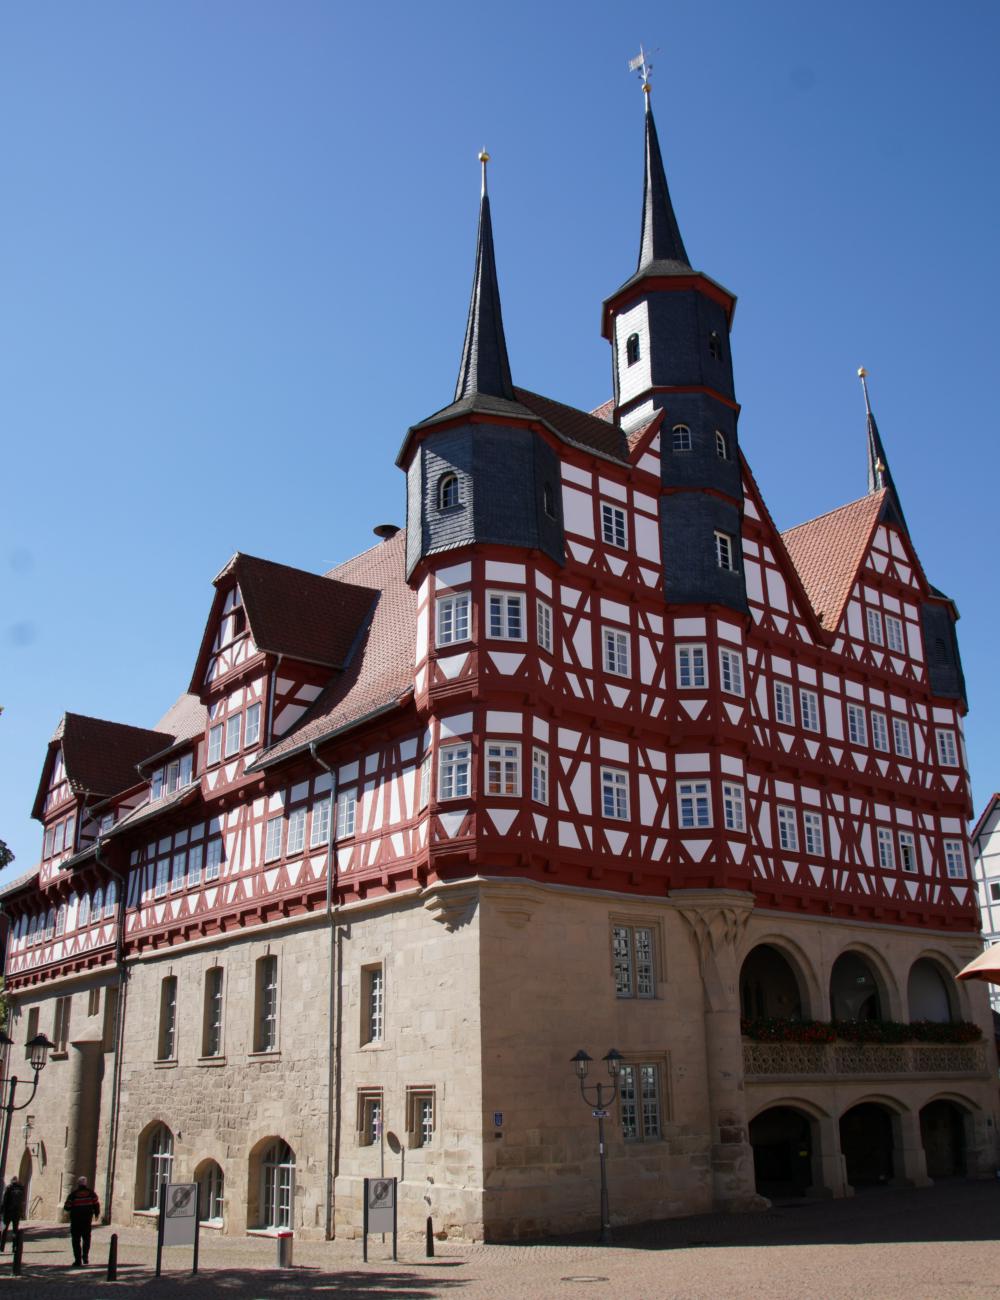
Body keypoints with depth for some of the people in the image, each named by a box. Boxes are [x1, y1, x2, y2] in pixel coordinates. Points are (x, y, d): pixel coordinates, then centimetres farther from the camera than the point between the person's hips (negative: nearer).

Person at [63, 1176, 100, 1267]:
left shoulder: (73, 1194, -8)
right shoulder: (91, 1193, -2)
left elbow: (67, 1207, -7)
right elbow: (96, 1204, 0)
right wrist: (97, 1214, 16)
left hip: (76, 1220, -3)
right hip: (87, 1219, 3)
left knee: (76, 1240, 4)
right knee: (86, 1238, 22)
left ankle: (78, 1260, 0)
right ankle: (85, 1257, 19)